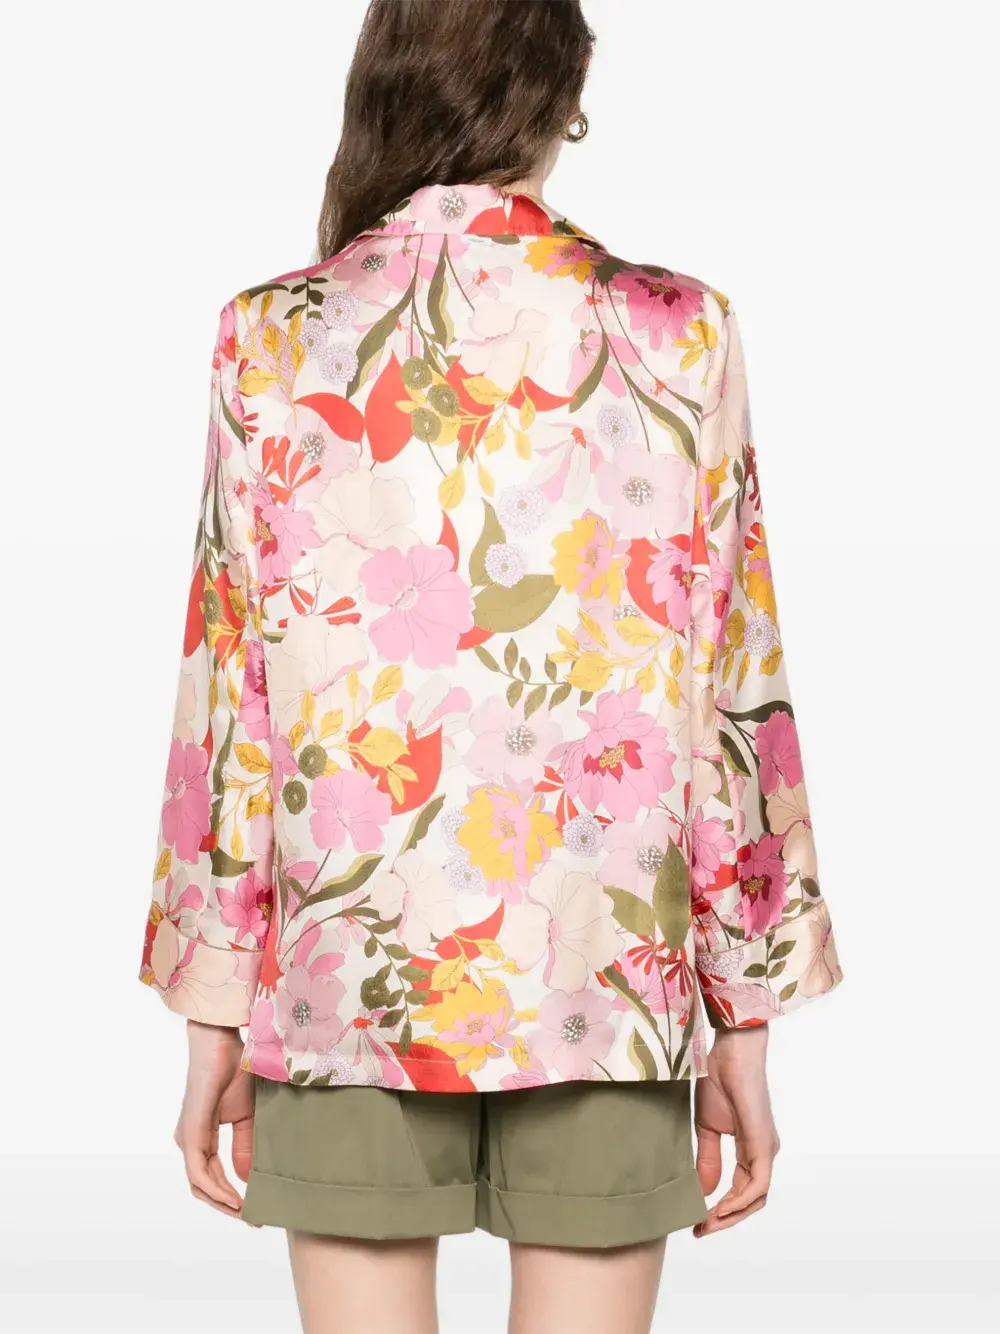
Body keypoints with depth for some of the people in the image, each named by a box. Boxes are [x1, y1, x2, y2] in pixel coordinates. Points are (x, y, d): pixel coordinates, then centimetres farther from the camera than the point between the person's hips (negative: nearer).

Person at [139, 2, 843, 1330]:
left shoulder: (273, 340, -1)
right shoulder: (677, 336, -2)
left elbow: (226, 699, -1)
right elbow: (733, 697, -1)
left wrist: (213, 1012, 7)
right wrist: (744, 1016, 7)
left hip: (345, 969, 1)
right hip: (608, 974, 0)